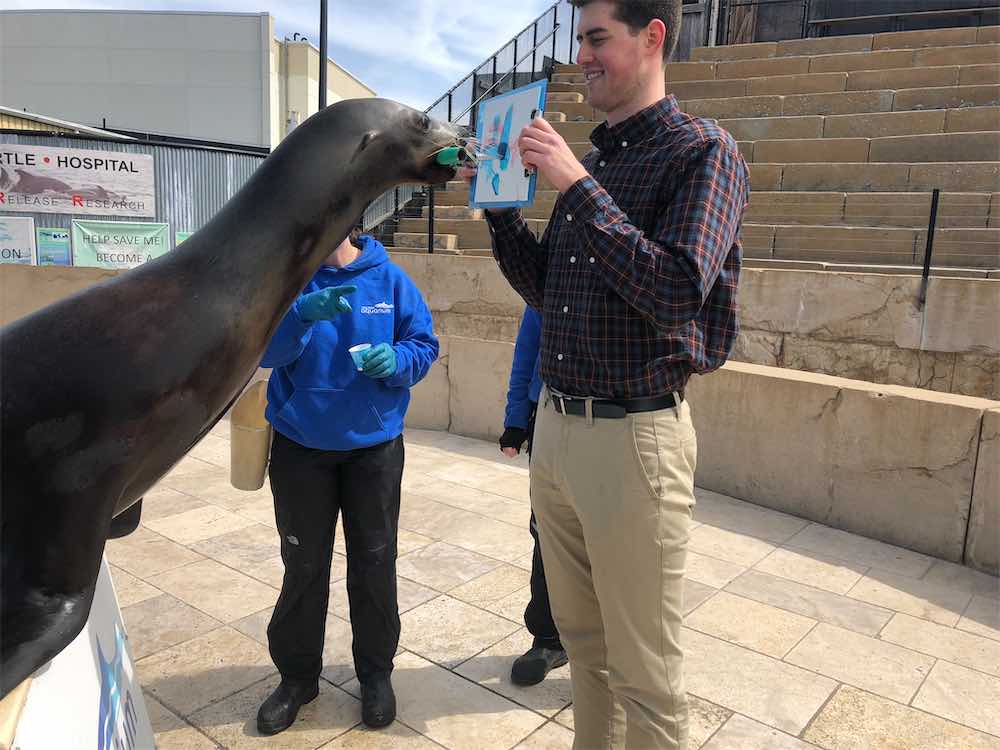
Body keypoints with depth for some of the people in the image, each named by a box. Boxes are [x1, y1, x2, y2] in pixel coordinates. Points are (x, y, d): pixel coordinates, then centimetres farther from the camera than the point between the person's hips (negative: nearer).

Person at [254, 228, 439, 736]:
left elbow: (424, 345, -2)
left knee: (373, 563, 13)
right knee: (303, 566, 13)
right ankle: (297, 675, 34)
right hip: (301, 446, 0)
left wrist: (396, 359, -23)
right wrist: (301, 314, -35)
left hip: (375, 445, 0)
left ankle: (376, 671, 34)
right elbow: (264, 350, -16)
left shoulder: (388, 279, -5)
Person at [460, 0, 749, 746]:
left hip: (634, 435, -7)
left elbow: (676, 292, -21)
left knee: (643, 671, 8)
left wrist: (579, 186, -19)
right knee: (584, 642, 21)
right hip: (556, 428, 7)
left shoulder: (703, 151, -7)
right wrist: (499, 205, 8)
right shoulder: (589, 159, 14)